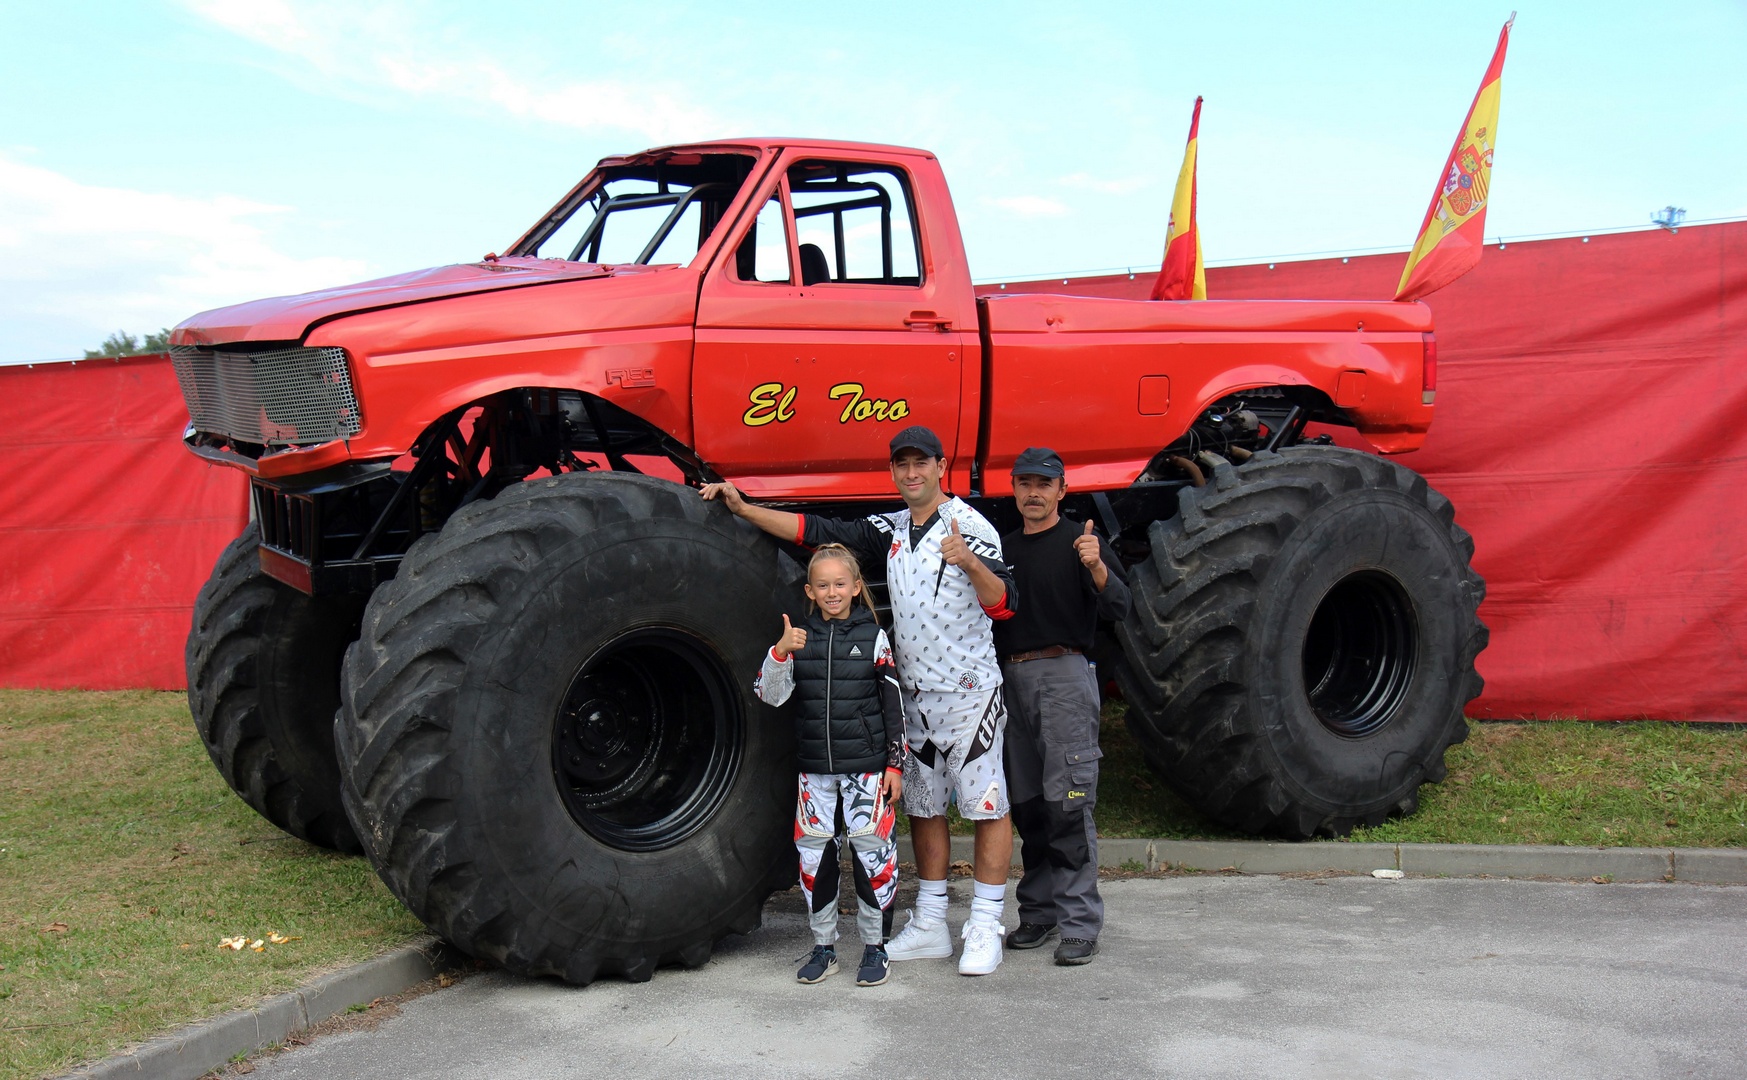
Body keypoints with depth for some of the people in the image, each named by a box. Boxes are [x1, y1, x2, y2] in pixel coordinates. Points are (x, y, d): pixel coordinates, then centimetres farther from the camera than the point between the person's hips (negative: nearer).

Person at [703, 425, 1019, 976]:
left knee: (986, 806, -3)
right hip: (915, 696, 7)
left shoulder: (971, 526, -10)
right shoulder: (892, 530, 10)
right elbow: (815, 531, 8)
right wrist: (743, 508, 3)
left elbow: (1003, 605, -19)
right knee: (923, 807, 12)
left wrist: (970, 563, -37)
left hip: (969, 693, -7)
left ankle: (984, 929, 3)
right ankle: (930, 926, 20)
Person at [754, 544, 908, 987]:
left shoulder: (873, 637, 0)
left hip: (866, 767, -2)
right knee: (814, 854, 5)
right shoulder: (800, 639, 5)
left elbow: (894, 706, 2)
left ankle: (874, 947, 10)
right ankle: (824, 947, 18)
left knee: (871, 851, -2)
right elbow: (770, 695, -3)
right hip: (815, 768, 3)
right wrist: (779, 652, -19)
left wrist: (895, 764, -1)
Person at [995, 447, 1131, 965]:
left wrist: (1097, 567, -28)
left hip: (1064, 675, -6)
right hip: (1011, 679, 6)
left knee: (1067, 800, -9)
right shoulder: (1004, 547, 17)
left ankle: (1080, 922, -6)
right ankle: (1039, 910, 18)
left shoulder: (1080, 542, 0)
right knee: (1027, 802, 9)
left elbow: (1118, 608, -9)